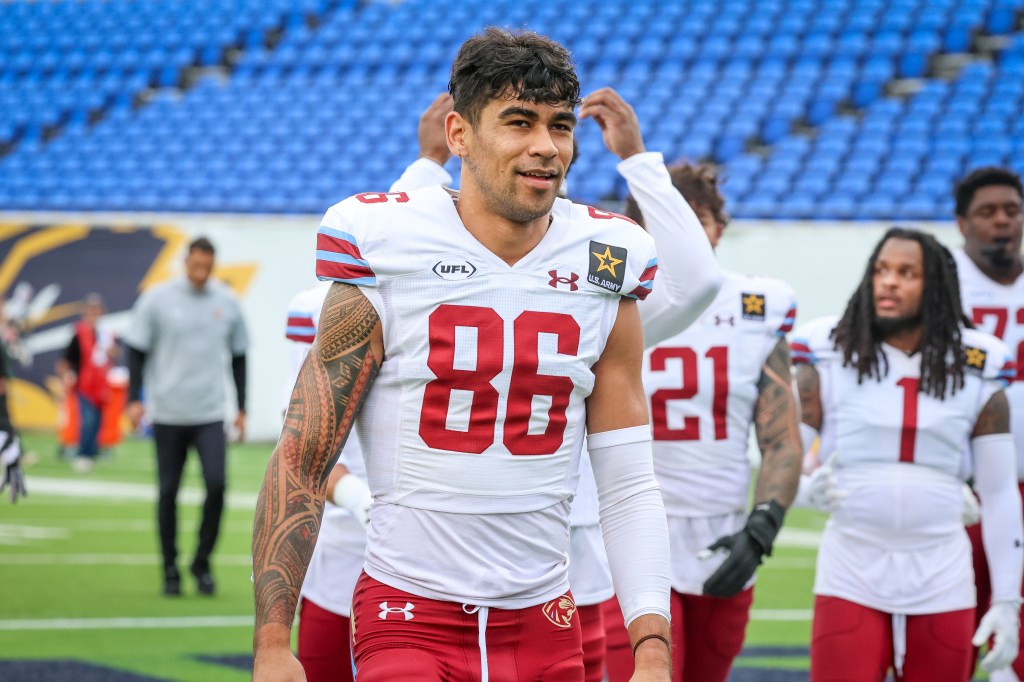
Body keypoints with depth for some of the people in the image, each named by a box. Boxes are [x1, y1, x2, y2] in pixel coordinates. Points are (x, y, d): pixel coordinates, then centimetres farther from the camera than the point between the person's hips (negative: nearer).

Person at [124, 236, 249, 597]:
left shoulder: (226, 302, 5)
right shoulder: (157, 299, -2)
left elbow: (238, 357, 14)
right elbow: (137, 350, 2)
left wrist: (242, 408, 12)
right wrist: (134, 399, -8)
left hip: (210, 414, 1)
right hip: (168, 414, -1)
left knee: (216, 484, -13)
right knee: (168, 492, 2)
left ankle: (202, 562, 4)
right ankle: (170, 570, 13)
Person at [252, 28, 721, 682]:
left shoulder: (603, 280, 4)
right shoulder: (385, 272, -6)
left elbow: (630, 487, 6)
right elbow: (300, 466, -4)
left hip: (544, 626, 4)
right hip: (409, 620, -4)